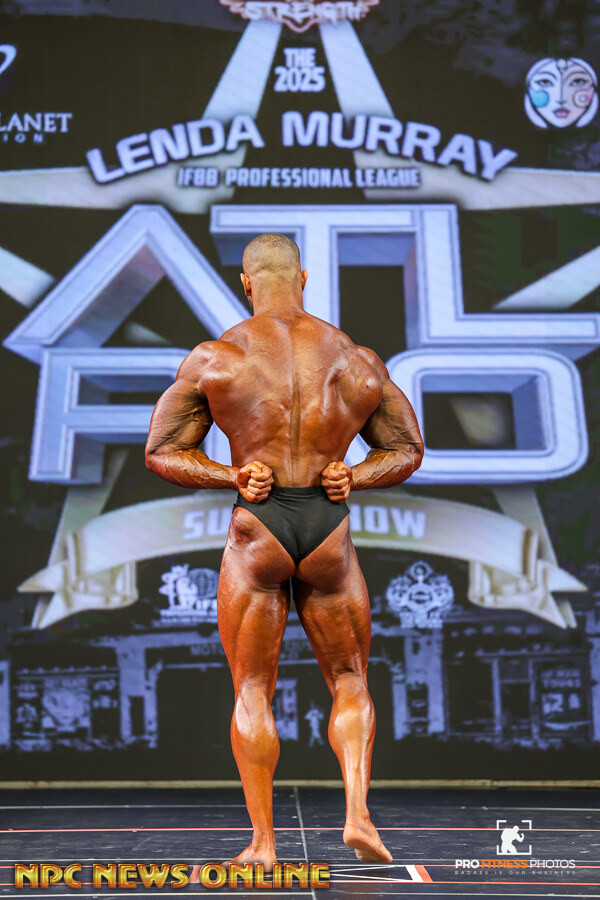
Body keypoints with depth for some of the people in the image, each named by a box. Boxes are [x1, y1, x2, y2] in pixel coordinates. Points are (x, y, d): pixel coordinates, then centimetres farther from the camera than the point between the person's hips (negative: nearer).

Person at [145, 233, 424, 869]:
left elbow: (160, 453, 1)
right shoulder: (357, 360, 6)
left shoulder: (214, 358, -1)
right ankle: (357, 812, -2)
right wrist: (353, 478, 1)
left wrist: (232, 478, -4)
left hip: (257, 533, -1)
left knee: (252, 692, 9)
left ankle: (262, 842, 7)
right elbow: (407, 450, 13)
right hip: (331, 533, 2)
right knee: (350, 683, 15)